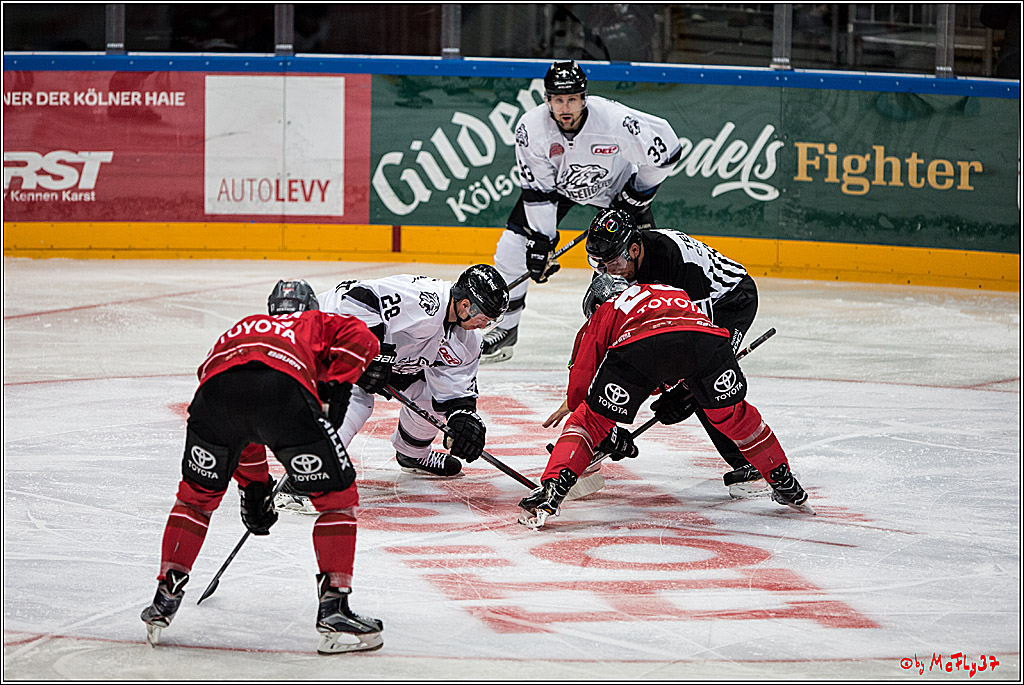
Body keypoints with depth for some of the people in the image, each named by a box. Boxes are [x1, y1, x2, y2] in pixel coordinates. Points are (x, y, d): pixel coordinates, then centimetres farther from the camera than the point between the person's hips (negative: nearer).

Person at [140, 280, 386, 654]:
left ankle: (165, 599, 27)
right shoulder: (318, 324, 36)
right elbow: (361, 339, 12)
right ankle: (333, 607, 4)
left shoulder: (239, 330, 46)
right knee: (336, 495, 12)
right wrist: (338, 386, 13)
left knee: (197, 494, 28)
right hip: (284, 389, -4)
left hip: (214, 391, 4)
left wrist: (253, 489, 52)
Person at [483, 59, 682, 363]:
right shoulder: (531, 128, -30)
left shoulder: (614, 119, -37)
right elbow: (538, 190, -20)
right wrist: (541, 241, -23)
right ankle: (504, 328, 9)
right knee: (514, 245, -7)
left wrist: (638, 195, -15)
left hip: (616, 184, -1)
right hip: (556, 182, 2)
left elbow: (666, 149, -23)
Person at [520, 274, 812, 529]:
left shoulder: (602, 315, 37)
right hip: (704, 336, 3)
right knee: (732, 413, 28)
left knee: (591, 419, 15)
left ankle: (552, 489, -2)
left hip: (637, 344, -3)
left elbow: (581, 381, 31)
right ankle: (786, 486, 34)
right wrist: (684, 393, 52)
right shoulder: (673, 293, 47)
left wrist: (608, 434, 40)